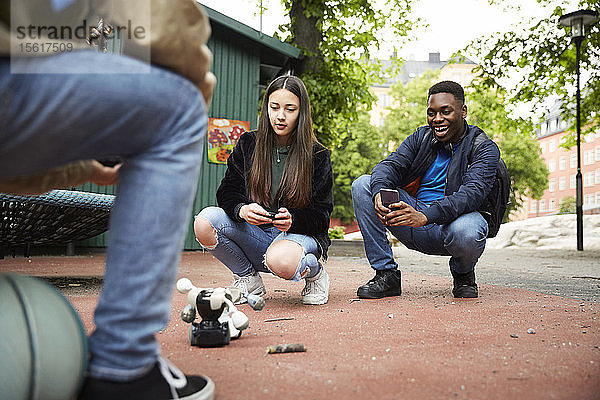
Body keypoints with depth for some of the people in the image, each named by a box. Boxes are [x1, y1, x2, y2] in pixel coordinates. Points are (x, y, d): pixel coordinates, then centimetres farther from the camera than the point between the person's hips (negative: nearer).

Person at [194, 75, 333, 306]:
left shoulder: (318, 156, -4)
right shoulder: (248, 144, 3)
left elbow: (321, 216, -5)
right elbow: (227, 192, 1)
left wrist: (292, 219, -27)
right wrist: (241, 209, -24)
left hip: (300, 233, -3)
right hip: (253, 233, 4)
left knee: (280, 260, -40)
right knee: (205, 222, -23)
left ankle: (315, 272, -1)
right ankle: (248, 278, 1)